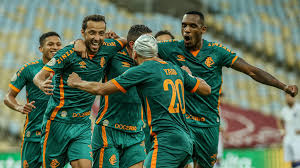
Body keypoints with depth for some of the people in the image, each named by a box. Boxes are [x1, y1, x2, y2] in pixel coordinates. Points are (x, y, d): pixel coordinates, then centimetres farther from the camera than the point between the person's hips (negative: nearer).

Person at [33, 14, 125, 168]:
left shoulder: (106, 49, 2)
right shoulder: (69, 53, -12)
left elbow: (126, 41, 22)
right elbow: (39, 76, -17)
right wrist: (42, 85, -37)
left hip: (83, 124, 4)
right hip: (58, 121, -4)